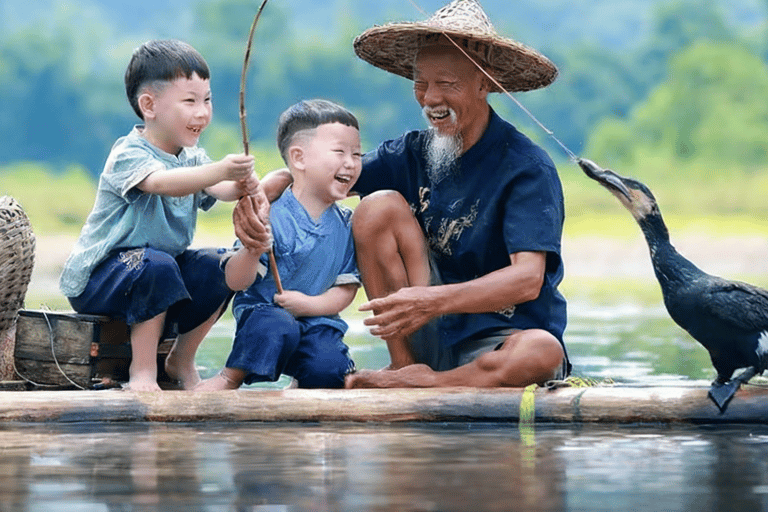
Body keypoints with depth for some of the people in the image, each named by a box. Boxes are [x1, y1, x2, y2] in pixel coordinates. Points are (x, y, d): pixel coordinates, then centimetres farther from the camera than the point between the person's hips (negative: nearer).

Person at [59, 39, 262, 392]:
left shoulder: (193, 158, 4)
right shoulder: (128, 155, -20)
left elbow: (221, 190, -16)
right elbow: (163, 183, -41)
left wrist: (243, 186, -41)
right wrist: (220, 170, -56)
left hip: (161, 269, 7)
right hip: (94, 281, -7)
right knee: (156, 264, -35)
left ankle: (181, 359, 5)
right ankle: (142, 370, -23)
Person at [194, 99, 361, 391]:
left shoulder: (346, 224, 3)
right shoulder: (271, 216, -14)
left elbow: (346, 287, 6)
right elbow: (236, 282, -15)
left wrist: (311, 304, -12)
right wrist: (251, 252, -36)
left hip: (315, 319, 4)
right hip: (263, 311, -4)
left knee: (329, 369, -25)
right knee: (277, 328, -37)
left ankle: (303, 382, 11)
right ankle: (232, 377, -13)